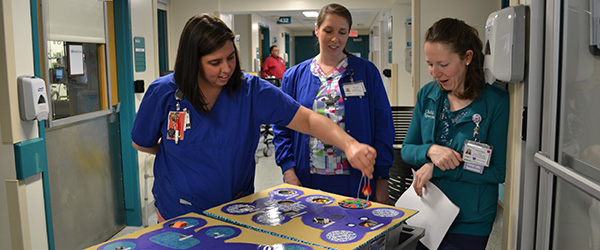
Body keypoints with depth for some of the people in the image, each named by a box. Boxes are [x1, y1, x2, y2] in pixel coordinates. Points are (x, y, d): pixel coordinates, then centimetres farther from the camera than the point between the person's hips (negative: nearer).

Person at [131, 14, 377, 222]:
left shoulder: (252, 91, -14)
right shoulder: (162, 94, -13)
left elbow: (308, 119, -20)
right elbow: (141, 143, 3)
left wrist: (349, 145, -35)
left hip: (238, 209, 1)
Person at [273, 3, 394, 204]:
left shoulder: (367, 72, 3)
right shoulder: (294, 76, 7)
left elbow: (383, 127, 1)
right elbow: (281, 128, 6)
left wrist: (382, 180, -4)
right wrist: (289, 172, -6)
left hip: (354, 182, -1)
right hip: (306, 182, 1)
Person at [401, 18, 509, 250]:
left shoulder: (496, 101, -13)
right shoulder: (427, 94, 0)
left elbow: (498, 171, -15)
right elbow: (406, 150, 4)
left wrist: (436, 169, -19)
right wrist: (430, 150, -18)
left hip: (469, 223, -4)